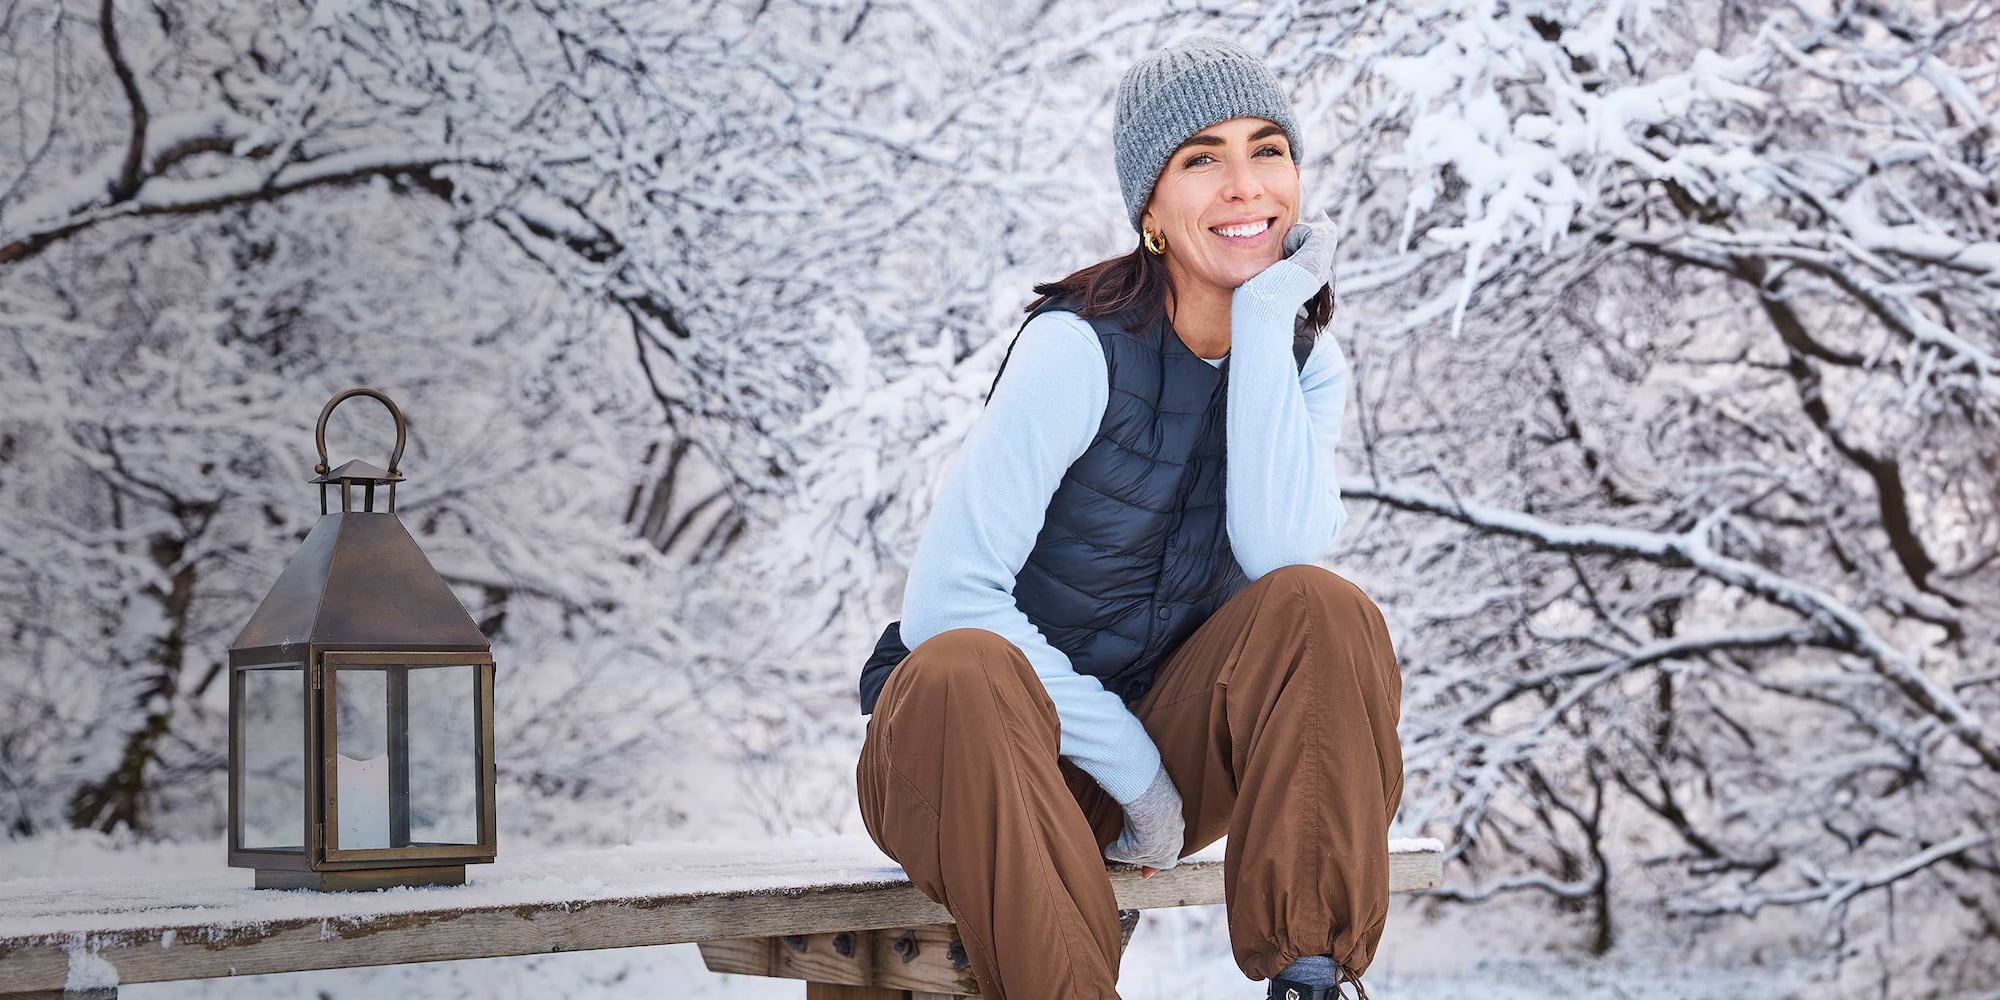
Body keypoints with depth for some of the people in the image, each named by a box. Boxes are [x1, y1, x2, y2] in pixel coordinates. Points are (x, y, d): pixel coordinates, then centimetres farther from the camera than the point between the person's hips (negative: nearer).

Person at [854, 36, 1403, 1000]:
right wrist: (1128, 763, -20)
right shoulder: (1081, 348, -17)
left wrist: (1264, 323, -20)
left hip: (1164, 733, 5)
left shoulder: (1306, 361, 0)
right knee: (964, 675, -38)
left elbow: (1279, 552, -21)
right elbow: (947, 596, -22)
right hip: (1004, 741, -4)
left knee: (1319, 609, -23)